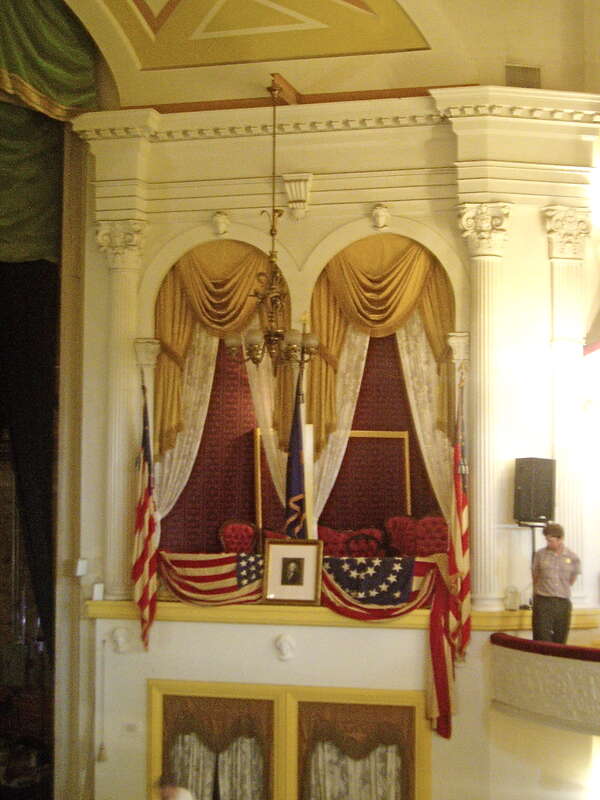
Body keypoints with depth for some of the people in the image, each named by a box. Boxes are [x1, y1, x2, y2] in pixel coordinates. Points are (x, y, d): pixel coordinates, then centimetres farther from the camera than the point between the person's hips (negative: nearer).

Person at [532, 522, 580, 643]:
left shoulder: (573, 558, 2)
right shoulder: (540, 554, 0)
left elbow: (571, 580, 15)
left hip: (563, 602, 2)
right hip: (543, 602, -2)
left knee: (560, 641, 6)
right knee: (542, 639, -8)